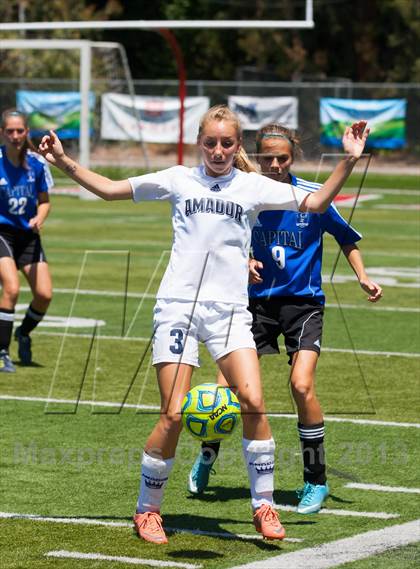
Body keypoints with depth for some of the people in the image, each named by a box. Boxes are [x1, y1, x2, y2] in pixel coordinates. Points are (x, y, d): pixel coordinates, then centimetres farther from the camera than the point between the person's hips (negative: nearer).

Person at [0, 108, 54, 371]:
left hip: (28, 234, 4)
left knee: (44, 294, -6)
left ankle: (24, 333, 26)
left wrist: (39, 218, -13)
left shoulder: (37, 163, -5)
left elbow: (44, 201, 7)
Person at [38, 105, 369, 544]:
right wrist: (65, 163, 5)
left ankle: (263, 506, -1)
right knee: (174, 414, -7)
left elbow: (314, 203, 8)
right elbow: (110, 189, 14)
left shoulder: (253, 186, 9)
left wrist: (348, 161, -2)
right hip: (178, 306, -1)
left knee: (254, 402, -15)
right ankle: (147, 510, 10)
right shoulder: (178, 179, 8)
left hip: (229, 310, 1)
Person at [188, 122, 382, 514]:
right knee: (226, 386, -3)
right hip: (258, 301, 2)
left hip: (303, 302, -2)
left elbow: (347, 239, 7)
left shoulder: (312, 197, -7)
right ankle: (208, 452, 28)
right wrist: (243, 263, -7)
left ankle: (316, 481, -5)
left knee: (301, 385, -20)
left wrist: (362, 277, -5)